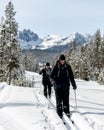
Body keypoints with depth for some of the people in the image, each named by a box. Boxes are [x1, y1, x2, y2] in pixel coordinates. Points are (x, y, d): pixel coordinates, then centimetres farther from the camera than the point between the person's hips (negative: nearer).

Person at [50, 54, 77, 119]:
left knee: (66, 100, 2)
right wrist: (53, 82, -24)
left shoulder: (68, 67, 4)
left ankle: (67, 112, 10)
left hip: (66, 86, 2)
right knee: (59, 100, 0)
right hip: (58, 86, -1)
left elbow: (71, 76, 12)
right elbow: (52, 76, -6)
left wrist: (74, 84, 10)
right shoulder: (56, 67, -2)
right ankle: (59, 113, 6)